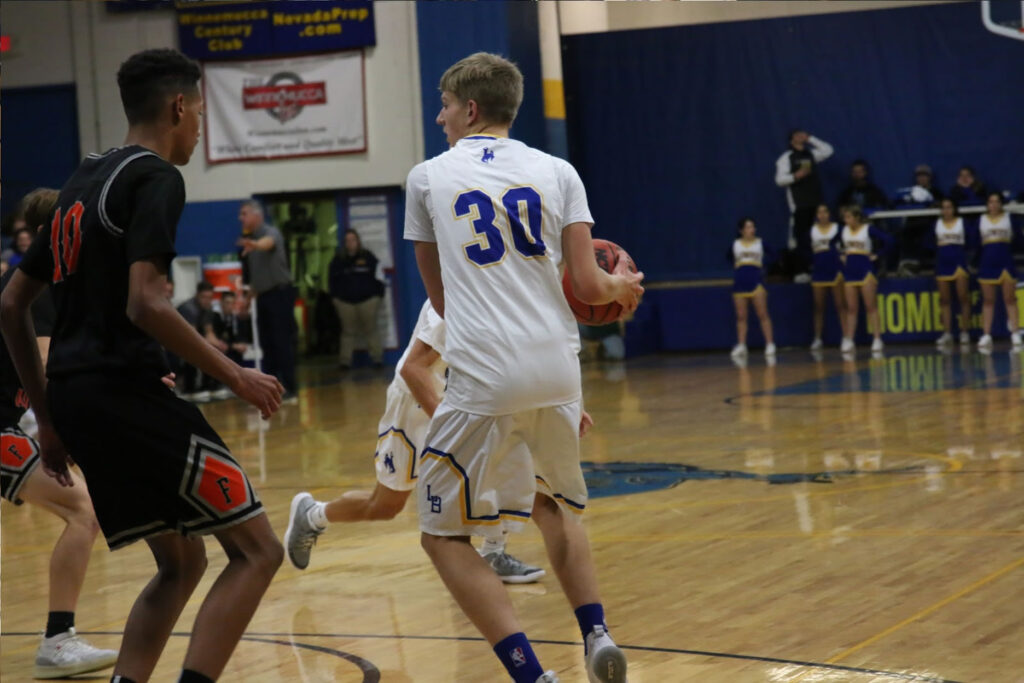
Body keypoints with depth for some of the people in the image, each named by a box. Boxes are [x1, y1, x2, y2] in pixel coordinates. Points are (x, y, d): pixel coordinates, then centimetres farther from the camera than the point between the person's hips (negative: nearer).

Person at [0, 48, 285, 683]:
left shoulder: (83, 182, 19)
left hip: (74, 394, 9)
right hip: (126, 391, -9)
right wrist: (234, 374, -12)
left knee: (183, 562, 19)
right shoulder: (156, 178, -8)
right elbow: (145, 303, -21)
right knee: (257, 550, -4)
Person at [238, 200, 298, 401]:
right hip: (262, 295, 7)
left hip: (280, 292, -7)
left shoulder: (271, 232, -11)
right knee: (267, 344, 8)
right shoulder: (247, 239, 13)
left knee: (282, 342, -8)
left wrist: (255, 244, -60)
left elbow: (268, 242, -38)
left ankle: (289, 390, -6)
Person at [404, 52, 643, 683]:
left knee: (444, 536, 6)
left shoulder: (428, 177, 8)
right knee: (554, 502, 29)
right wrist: (624, 287, 26)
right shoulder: (557, 172, 10)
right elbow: (588, 287, 3)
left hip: (484, 377, -4)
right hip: (559, 369, 4)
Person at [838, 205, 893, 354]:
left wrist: (877, 254, -8)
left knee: (871, 307, -5)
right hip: (849, 271, 5)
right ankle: (848, 341, 4)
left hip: (865, 270, -5)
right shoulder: (844, 230, 6)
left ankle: (877, 340, -5)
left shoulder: (869, 230, -7)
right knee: (851, 308, 4)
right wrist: (842, 255, 10)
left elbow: (888, 241, -10)